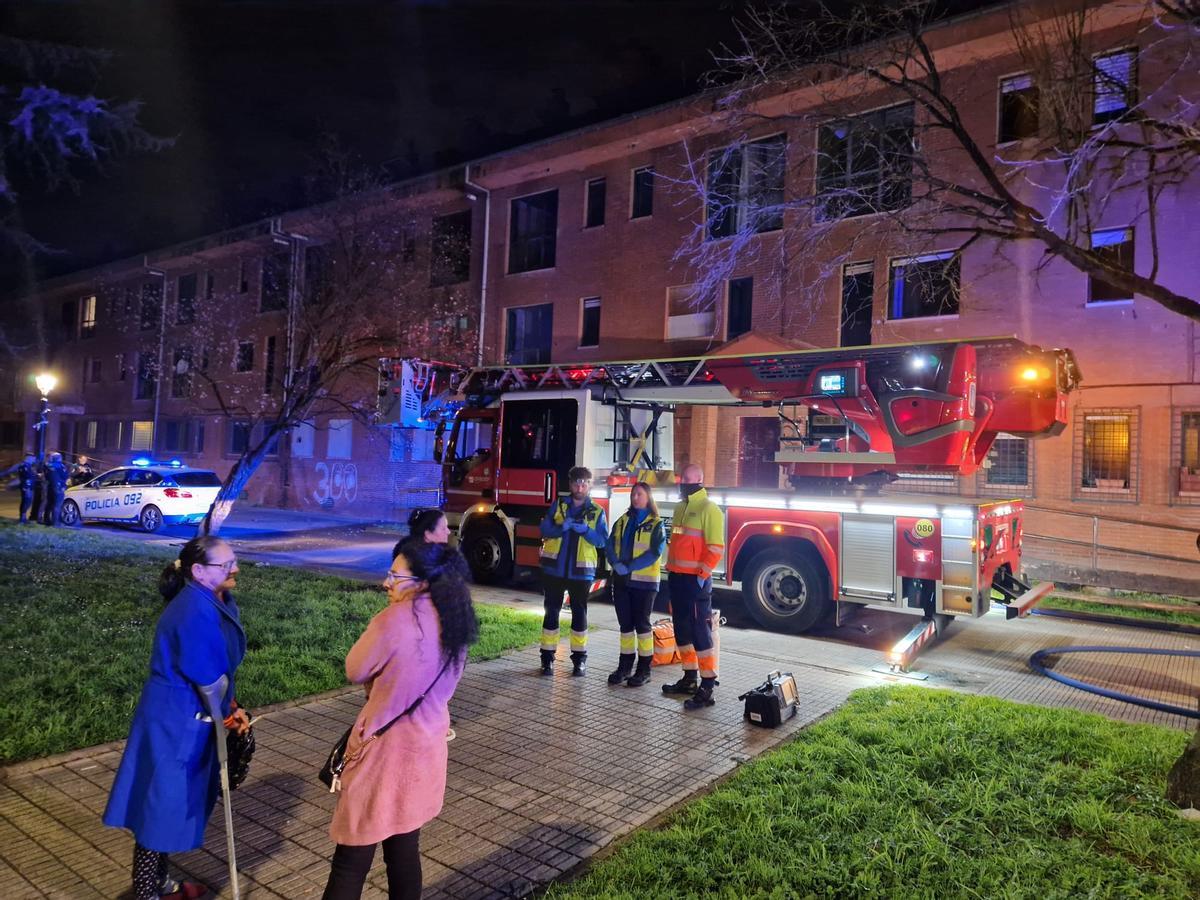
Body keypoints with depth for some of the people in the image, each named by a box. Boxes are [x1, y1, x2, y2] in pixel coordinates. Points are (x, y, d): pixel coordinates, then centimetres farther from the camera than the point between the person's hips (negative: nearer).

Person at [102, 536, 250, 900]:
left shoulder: (219, 601, 2)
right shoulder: (195, 611, -28)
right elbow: (209, 680, -21)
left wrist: (231, 710, 4)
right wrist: (222, 717, -5)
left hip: (188, 718, 9)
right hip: (175, 722, -9)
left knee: (177, 802, 22)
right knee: (162, 805, 7)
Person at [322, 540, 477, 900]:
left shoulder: (396, 619, -23)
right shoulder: (455, 622, -1)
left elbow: (355, 670, -7)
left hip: (385, 747, -7)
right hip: (427, 746, 7)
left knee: (352, 859, 8)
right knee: (405, 850, 19)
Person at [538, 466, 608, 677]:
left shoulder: (597, 512, 4)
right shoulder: (558, 505, 6)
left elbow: (602, 540, -5)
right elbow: (545, 529, -5)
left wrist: (585, 530, -22)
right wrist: (562, 527, -24)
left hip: (581, 571, 0)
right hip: (554, 569, 1)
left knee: (579, 614, 8)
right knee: (551, 612, 6)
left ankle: (579, 658, 18)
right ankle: (548, 657, 14)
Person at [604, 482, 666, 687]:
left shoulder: (655, 524, -1)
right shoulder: (622, 522, 13)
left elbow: (655, 552, -11)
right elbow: (610, 546, 6)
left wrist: (630, 567, -18)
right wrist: (617, 564, -13)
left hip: (644, 581, -4)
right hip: (621, 580, 4)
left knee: (642, 624, -1)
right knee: (625, 624, 9)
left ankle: (644, 669, 8)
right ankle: (625, 666, 18)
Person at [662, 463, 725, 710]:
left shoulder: (709, 509, -9)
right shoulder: (680, 509, 17)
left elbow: (716, 548, -15)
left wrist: (702, 575, -20)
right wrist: (670, 569, 17)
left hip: (695, 580, -9)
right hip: (677, 578, 9)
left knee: (700, 632, -8)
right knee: (682, 629, 14)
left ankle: (707, 688, -4)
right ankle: (689, 678, 25)